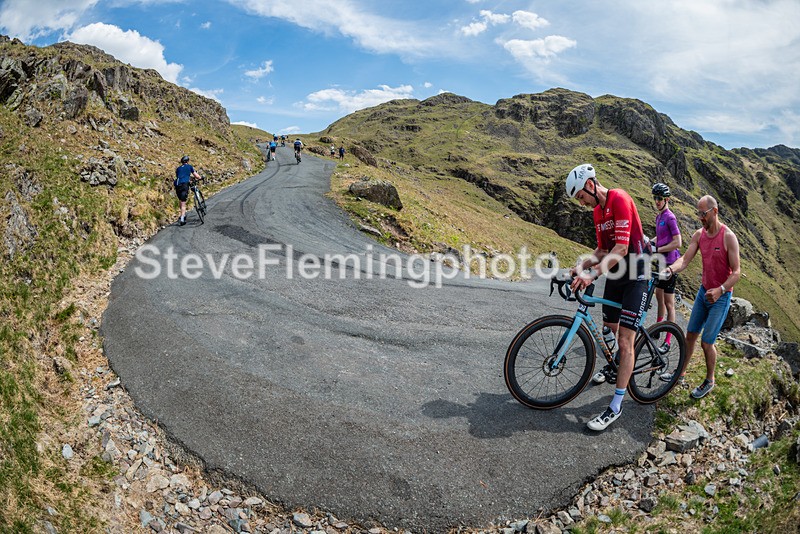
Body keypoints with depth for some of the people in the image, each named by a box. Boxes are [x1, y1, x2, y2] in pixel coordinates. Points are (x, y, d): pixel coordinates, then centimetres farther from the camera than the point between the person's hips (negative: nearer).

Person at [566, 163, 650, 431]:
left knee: (625, 340, -10)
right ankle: (615, 368, 47)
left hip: (635, 275, -8)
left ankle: (616, 406, -5)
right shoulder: (598, 210, 9)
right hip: (615, 274, 9)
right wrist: (583, 264, -6)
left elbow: (621, 248, -26)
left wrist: (592, 274, -31)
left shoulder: (619, 199, -19)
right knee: (608, 329, 20)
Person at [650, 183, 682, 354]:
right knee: (659, 296, 20)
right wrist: (649, 242, 8)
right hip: (661, 262, 9)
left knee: (669, 303, -5)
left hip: (669, 263, -9)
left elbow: (677, 242, -21)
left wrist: (657, 249, -21)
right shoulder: (659, 216, 12)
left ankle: (668, 341, 0)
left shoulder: (670, 218, -16)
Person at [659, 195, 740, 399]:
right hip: (704, 290, 6)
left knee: (707, 342, -2)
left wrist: (720, 290, -33)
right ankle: (681, 372, 28)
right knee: (690, 335, 12)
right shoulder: (699, 235, 0)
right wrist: (670, 269, -30)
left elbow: (736, 272, -18)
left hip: (721, 296, -6)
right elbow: (685, 259, -9)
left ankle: (709, 380, 19)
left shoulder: (729, 237, -18)